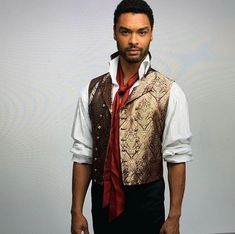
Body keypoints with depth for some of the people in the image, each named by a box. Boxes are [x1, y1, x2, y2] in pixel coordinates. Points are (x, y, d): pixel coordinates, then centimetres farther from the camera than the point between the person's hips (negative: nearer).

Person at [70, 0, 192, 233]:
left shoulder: (169, 93, -9)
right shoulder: (92, 91, -1)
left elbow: (176, 158, -8)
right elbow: (82, 155, 0)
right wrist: (76, 211, -1)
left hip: (146, 203, -2)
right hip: (102, 202, 2)